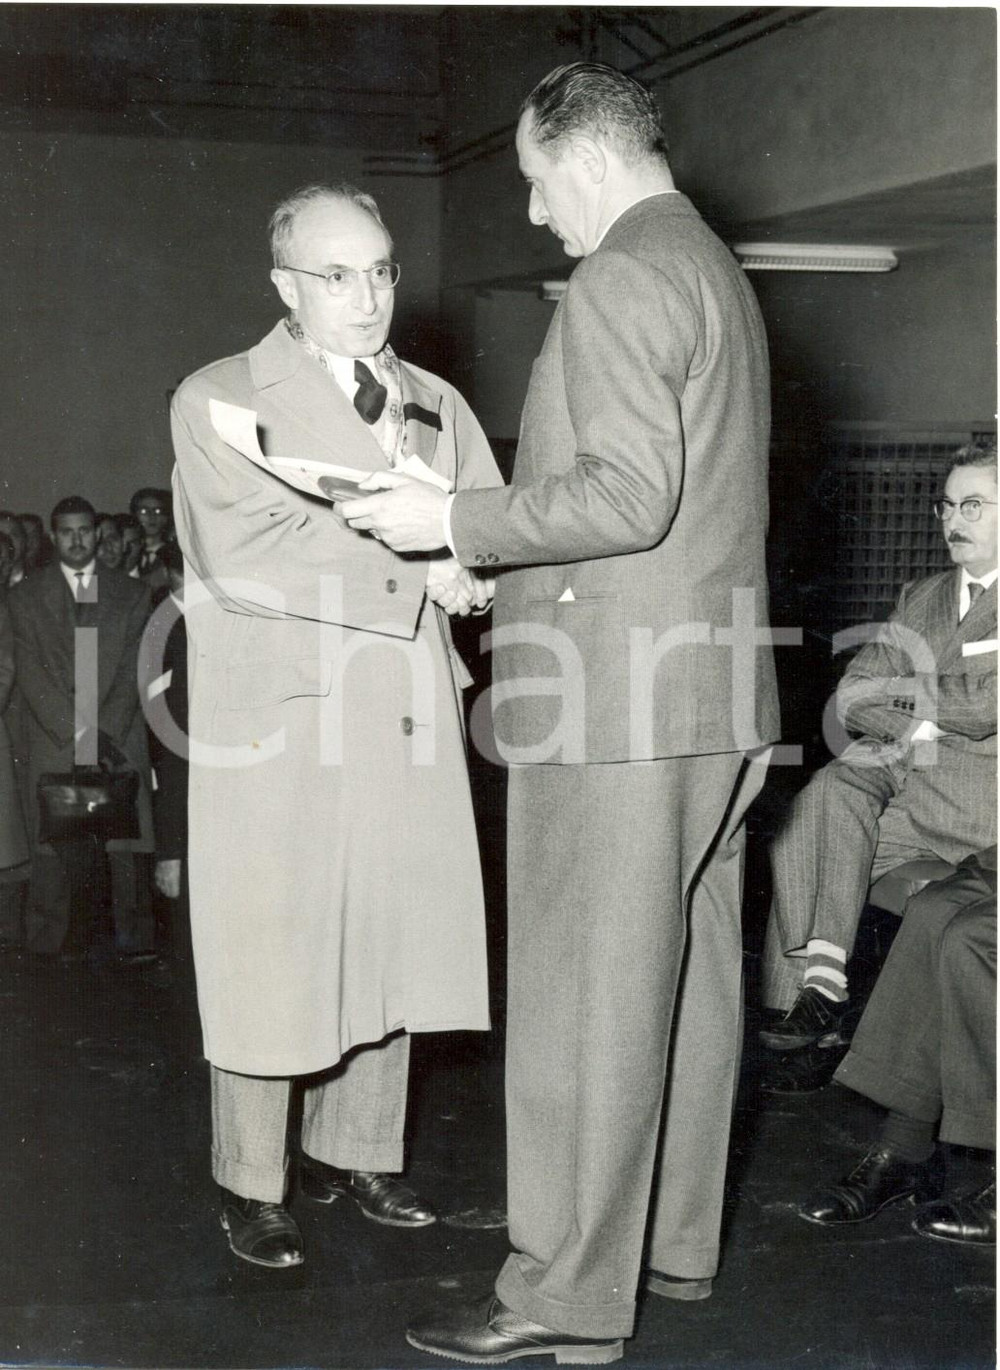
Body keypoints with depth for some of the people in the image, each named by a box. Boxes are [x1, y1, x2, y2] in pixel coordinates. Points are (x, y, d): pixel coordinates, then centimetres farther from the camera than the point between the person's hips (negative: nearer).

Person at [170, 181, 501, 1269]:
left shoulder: (436, 405, 16)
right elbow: (247, 555, -15)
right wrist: (414, 570, -18)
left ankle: (353, 1153, 29)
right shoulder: (217, 400, -1)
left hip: (408, 729, 5)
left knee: (390, 949, 11)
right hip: (281, 727, -5)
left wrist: (473, 561, -14)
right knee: (271, 962, 0)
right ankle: (250, 1188, 16)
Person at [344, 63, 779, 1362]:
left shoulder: (620, 283, -13)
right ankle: (676, 1240, 27)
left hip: (617, 700, -10)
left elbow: (630, 496, -22)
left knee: (588, 996, -5)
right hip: (715, 695, 10)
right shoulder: (719, 273, 19)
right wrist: (483, 523, 23)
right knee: (689, 974, 15)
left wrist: (454, 520, -13)